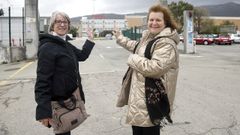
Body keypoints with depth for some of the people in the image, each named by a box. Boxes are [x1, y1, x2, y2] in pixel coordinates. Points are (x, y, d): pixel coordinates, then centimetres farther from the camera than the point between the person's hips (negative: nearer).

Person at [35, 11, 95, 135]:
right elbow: (43, 80, -23)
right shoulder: (47, 48, -18)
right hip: (58, 103, -8)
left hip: (71, 99, 9)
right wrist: (43, 111, -27)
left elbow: (82, 55, 27)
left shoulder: (66, 45, 9)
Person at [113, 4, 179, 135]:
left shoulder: (167, 43, -22)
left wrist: (133, 59, -19)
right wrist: (121, 38, 40)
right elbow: (137, 47, 32)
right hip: (139, 93, 10)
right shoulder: (147, 37, 9)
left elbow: (155, 68, -34)